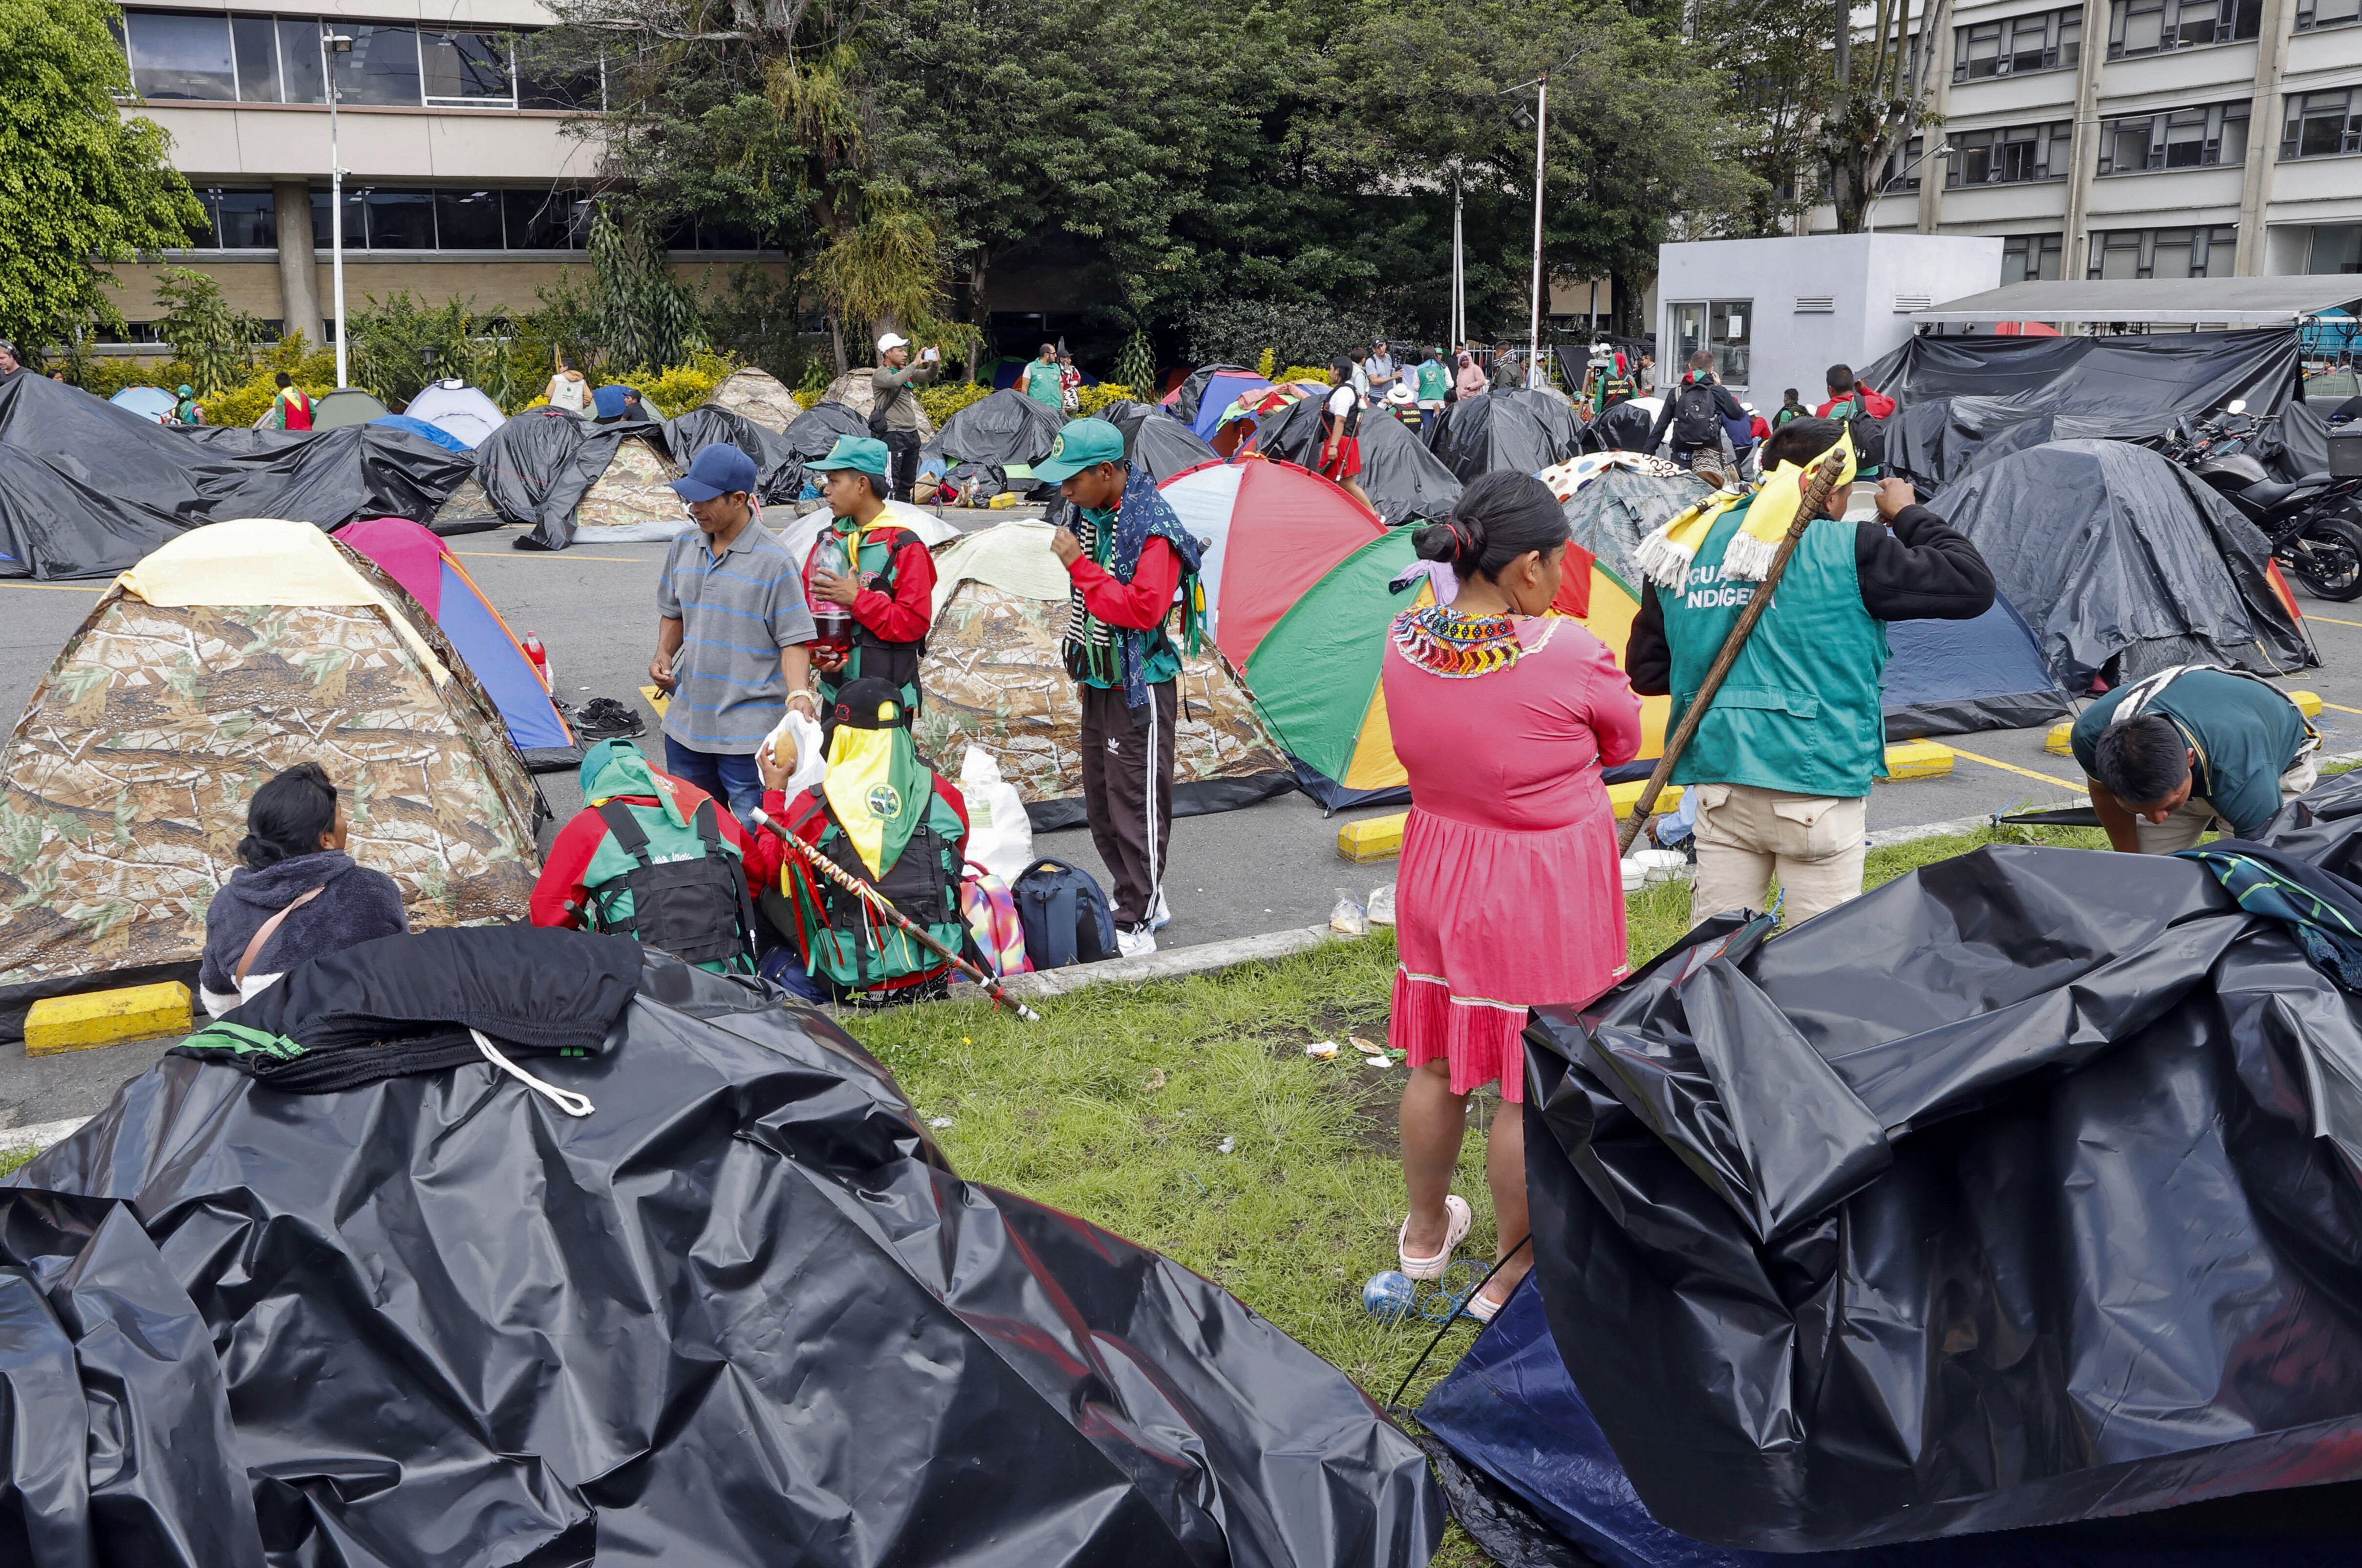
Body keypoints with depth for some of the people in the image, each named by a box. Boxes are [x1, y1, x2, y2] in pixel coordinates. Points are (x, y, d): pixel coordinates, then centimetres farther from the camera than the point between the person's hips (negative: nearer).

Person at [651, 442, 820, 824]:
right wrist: (664, 654, 1)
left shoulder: (773, 563, -13)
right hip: (687, 721, 7)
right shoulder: (684, 545, 7)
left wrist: (799, 695, -27)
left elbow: (793, 641, -11)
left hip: (749, 733, -6)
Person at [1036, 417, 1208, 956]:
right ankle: (1144, 899, 30)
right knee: (1101, 800, 16)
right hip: (1100, 680, 9)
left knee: (1136, 804, -4)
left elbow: (1143, 609, -30)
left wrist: (1080, 566, -25)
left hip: (1141, 685, -9)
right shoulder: (1090, 512, 7)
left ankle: (1136, 927, 4)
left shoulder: (1151, 526, -20)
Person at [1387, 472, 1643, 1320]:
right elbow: (1623, 742, -4)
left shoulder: (1403, 642, -7)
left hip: (1439, 875, 6)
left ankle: (1425, 1231, 42)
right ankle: (1511, 1272, 26)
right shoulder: (1570, 655, -22)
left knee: (1436, 1064, 22)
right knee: (1532, 1087, 10)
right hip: (1545, 897, -5)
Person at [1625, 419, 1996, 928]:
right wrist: (1909, 517, 12)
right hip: (1815, 786, -5)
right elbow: (1972, 585, -1)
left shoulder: (1688, 546, 6)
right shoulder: (1847, 550, -9)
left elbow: (1646, 671, 13)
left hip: (1718, 777, 5)